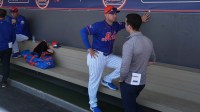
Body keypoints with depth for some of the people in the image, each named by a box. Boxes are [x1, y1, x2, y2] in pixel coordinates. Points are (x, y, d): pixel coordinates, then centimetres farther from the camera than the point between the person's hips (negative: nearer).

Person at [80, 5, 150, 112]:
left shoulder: (116, 25, 4)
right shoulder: (99, 25, -18)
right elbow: (83, 31, -24)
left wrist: (141, 20, 11)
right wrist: (89, 49, -23)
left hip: (108, 56, 7)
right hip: (97, 56, -7)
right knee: (94, 80, 2)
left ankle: (107, 80, 20)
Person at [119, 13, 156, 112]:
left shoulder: (129, 44, -25)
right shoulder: (148, 41, -2)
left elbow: (125, 68, -27)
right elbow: (152, 60, 14)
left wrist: (121, 79, -9)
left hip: (129, 83, -7)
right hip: (142, 81, 7)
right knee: (132, 103, 29)